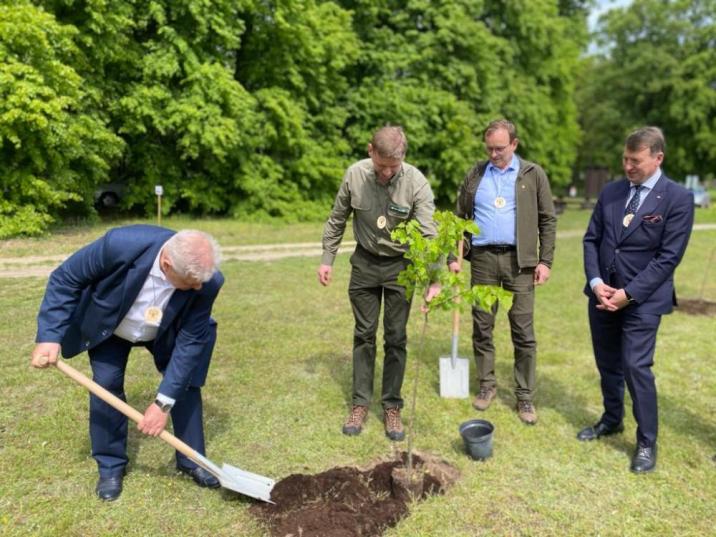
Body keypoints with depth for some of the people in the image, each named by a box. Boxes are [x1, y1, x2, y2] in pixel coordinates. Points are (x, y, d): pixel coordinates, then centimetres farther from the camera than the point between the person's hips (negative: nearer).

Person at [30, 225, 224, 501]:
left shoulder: (207, 281, -36)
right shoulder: (121, 244, -42)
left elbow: (191, 340, -27)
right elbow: (64, 279, -25)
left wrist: (164, 402, -29)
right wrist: (49, 336, -28)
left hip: (166, 332, 1)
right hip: (108, 325, -1)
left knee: (184, 381, -3)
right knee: (106, 384, -7)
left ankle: (191, 460, 16)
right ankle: (110, 465, 15)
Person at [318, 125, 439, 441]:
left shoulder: (416, 182, -20)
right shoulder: (355, 174, -12)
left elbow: (429, 233, -23)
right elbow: (337, 220, 2)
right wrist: (327, 259, 3)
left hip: (400, 265, -2)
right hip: (365, 262, 2)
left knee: (395, 338, 4)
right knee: (364, 334, 9)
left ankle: (392, 407, 18)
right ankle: (360, 404, 21)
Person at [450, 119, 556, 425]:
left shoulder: (533, 175, 3)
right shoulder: (475, 175, 9)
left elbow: (547, 220, 3)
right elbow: (461, 218, 11)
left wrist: (545, 261, -4)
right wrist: (454, 256, 3)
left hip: (519, 260, -2)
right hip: (482, 258, 2)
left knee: (523, 332, 1)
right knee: (482, 327, 8)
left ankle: (525, 396, 12)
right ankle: (487, 385, 24)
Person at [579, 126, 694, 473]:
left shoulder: (678, 199, -9)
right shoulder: (611, 192, 6)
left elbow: (668, 257, -13)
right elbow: (591, 239, 7)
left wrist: (628, 294, -17)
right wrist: (595, 282, -7)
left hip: (643, 299, -5)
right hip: (602, 294, 5)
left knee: (636, 366, -7)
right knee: (608, 363, 15)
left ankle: (646, 442, 10)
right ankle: (611, 420, 36)